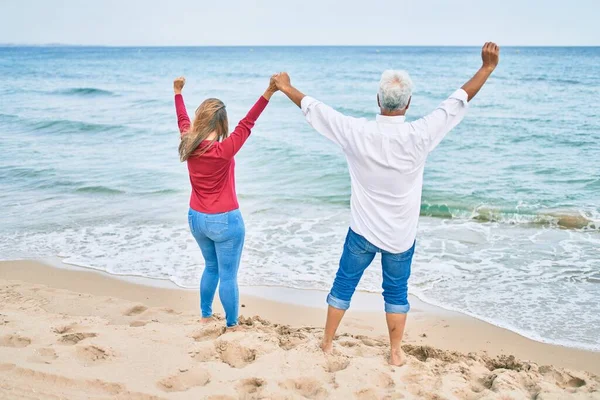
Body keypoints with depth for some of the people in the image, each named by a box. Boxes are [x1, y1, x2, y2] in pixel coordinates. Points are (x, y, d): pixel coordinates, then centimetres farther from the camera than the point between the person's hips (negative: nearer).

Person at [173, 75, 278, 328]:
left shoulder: (188, 145, -6)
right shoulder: (224, 150, -23)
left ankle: (205, 316, 37)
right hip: (225, 222, -7)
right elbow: (247, 124, -27)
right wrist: (268, 93, -30)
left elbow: (183, 120, 11)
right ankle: (232, 325, 15)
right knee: (228, 276, 5)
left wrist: (178, 93, 27)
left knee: (211, 267, 26)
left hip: (196, 219, 7)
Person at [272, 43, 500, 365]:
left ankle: (327, 342, 30)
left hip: (363, 231, 0)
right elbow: (458, 101, -11)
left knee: (343, 284, 17)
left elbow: (314, 108, -4)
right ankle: (396, 353, 27)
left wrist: (287, 88, 11)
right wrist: (488, 67, -2)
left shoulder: (357, 133, -17)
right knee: (396, 292, 17)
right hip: (401, 235, 0)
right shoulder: (419, 136, -20)